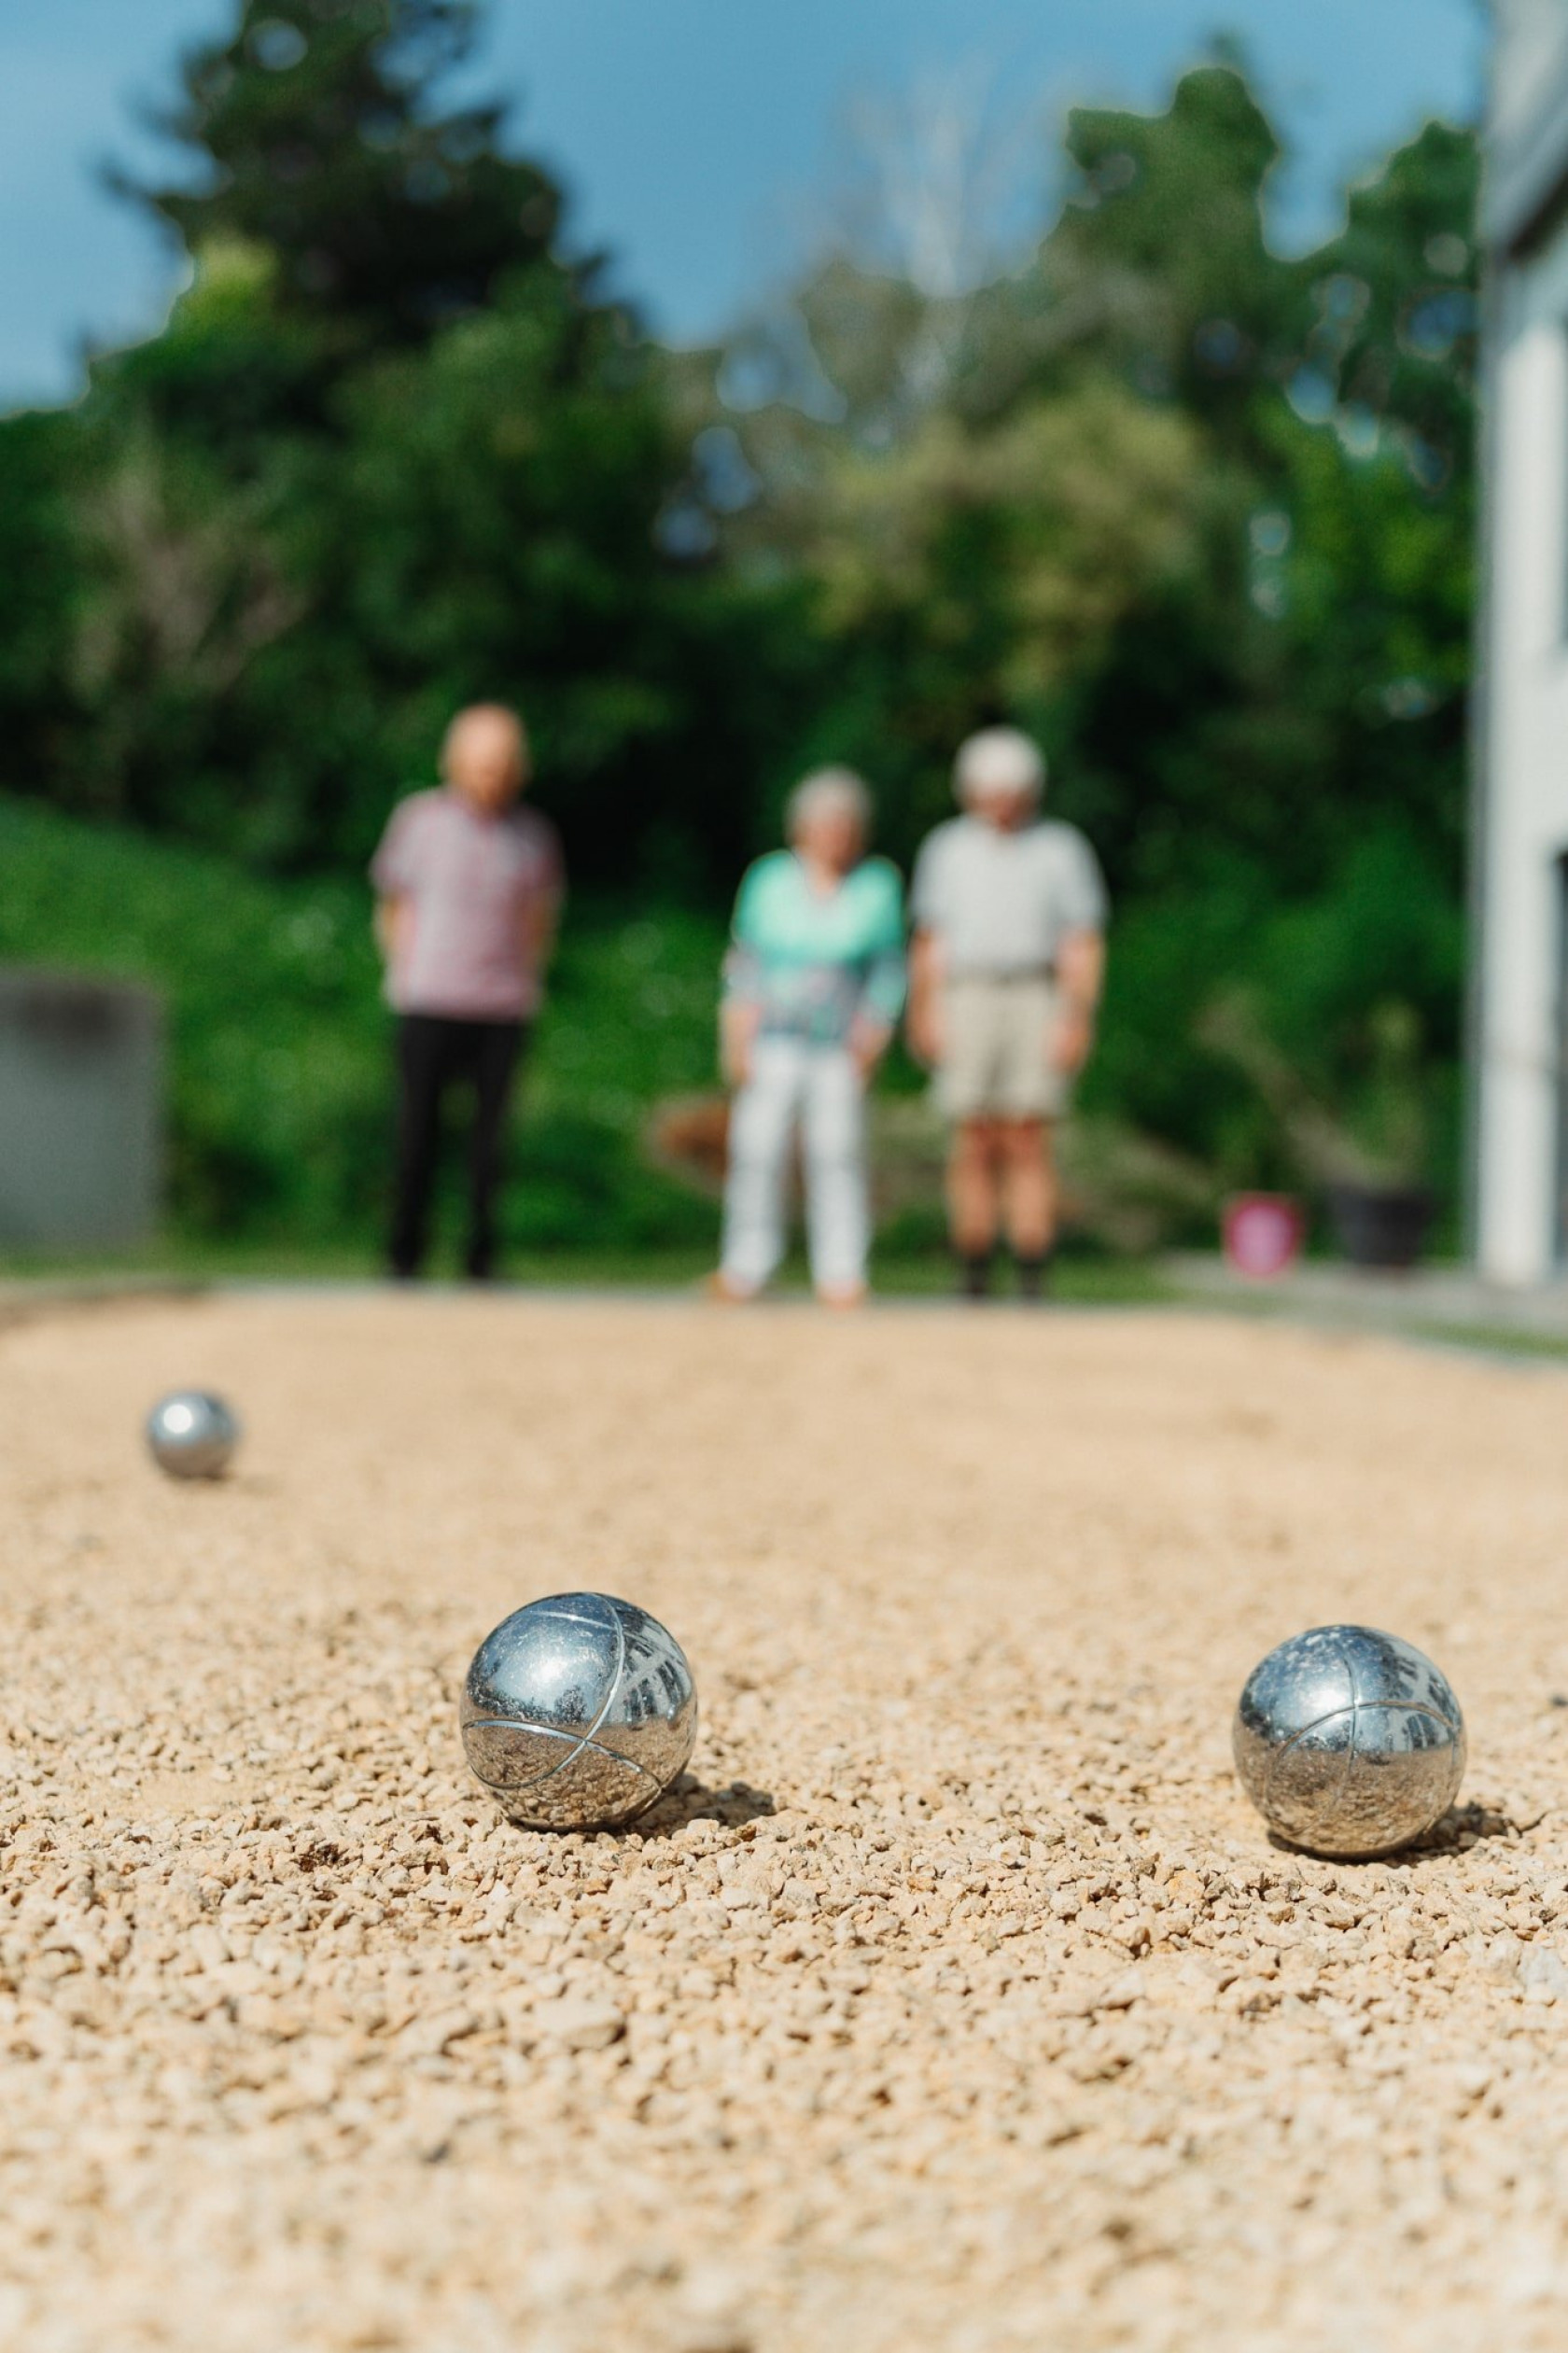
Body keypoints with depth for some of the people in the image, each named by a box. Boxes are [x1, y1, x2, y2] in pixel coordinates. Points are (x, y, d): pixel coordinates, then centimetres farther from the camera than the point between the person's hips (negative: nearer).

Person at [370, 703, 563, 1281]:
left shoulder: (533, 836, 7)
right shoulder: (420, 818, 4)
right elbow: (391, 903, 13)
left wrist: (525, 978, 8)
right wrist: (405, 969, 5)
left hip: (503, 1010, 1)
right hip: (429, 1003, -1)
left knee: (490, 1136, -1)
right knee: (418, 1131, -2)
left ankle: (481, 1261, 6)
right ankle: (404, 1256, 8)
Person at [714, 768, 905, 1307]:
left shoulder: (877, 886, 7)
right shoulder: (769, 879, 8)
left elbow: (888, 971, 7)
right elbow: (744, 963, 9)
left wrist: (869, 1039, -3)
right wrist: (737, 1040, 2)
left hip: (839, 1045, 0)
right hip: (773, 1040, 1)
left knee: (837, 1152, -6)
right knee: (756, 1149, -7)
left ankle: (841, 1272, -1)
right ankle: (745, 1267, 1)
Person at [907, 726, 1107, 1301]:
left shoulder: (1061, 849, 7)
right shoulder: (946, 848, 14)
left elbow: (1085, 945, 3)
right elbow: (929, 941, 15)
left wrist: (1078, 1018, -6)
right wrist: (923, 1014, 7)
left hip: (1039, 1002, -2)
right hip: (966, 1000, 2)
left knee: (1029, 1144, -7)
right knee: (974, 1145, -2)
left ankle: (1033, 1285, -5)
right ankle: (973, 1282, 3)